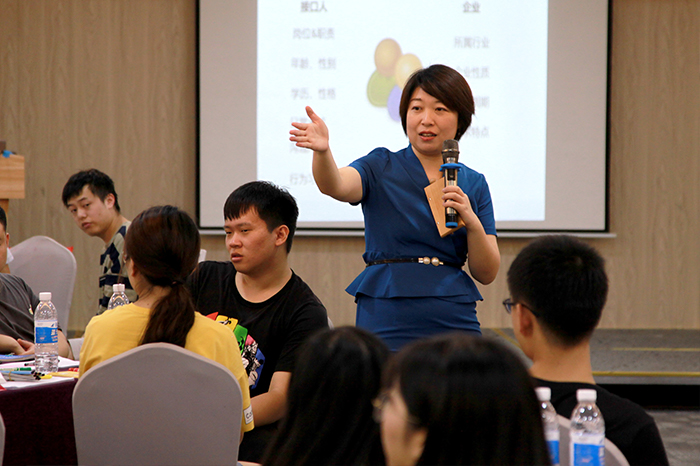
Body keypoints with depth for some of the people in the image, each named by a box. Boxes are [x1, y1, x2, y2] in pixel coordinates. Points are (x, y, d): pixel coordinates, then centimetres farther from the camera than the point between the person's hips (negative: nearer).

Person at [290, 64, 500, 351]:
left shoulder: (474, 184, 11)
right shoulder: (382, 168, 4)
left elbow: (487, 274, 6)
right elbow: (336, 186, -19)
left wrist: (471, 222, -11)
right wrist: (322, 151, -40)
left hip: (454, 323, 3)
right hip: (387, 323, -2)